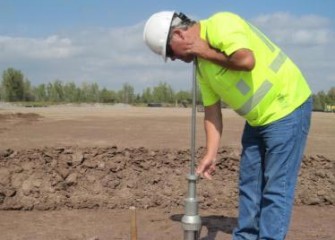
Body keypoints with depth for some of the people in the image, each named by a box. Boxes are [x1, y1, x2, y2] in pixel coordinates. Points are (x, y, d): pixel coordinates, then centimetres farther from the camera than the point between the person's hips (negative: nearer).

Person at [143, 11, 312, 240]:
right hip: (257, 118, 9)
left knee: (277, 187, -5)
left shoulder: (220, 24, -18)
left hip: (287, 108, -9)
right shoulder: (201, 62, 8)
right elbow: (212, 110, 7)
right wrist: (210, 155, -1)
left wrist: (207, 53, -18)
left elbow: (247, 60, -35)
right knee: (249, 184, 13)